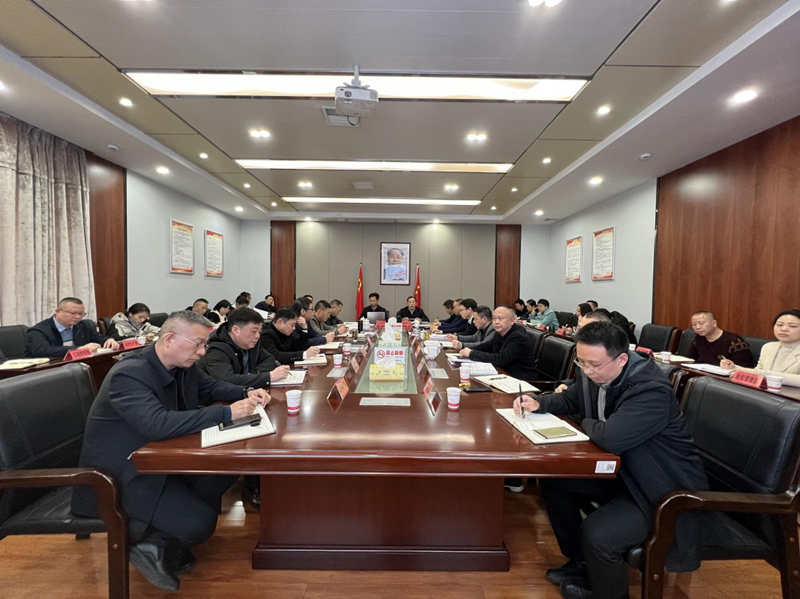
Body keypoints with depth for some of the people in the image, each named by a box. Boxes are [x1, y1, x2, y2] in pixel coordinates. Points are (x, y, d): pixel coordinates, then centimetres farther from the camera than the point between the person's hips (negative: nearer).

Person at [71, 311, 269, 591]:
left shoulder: (182, 365, -4)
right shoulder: (129, 375, -29)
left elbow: (211, 388, 11)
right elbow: (158, 424, -42)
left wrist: (247, 393, -9)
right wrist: (227, 412, -40)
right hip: (123, 475, -8)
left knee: (226, 467, -5)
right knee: (200, 522, -19)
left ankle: (170, 540, 12)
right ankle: (147, 543, 12)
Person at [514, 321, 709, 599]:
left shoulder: (651, 390, -31)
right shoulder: (592, 371, -7)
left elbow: (610, 438, -40)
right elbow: (572, 398, 12)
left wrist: (586, 423, -17)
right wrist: (539, 403, -7)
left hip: (664, 488, -8)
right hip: (623, 469, 8)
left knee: (596, 534, -25)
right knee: (553, 478, 5)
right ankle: (580, 564, 24)